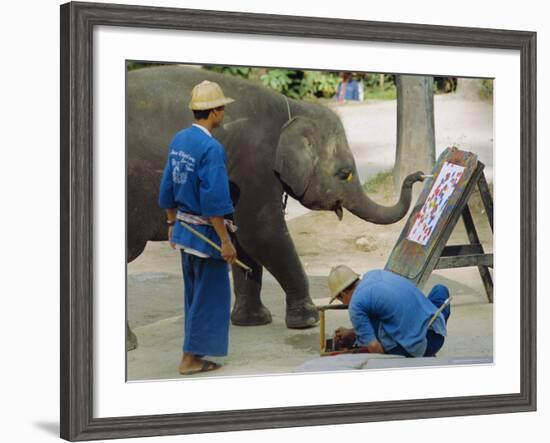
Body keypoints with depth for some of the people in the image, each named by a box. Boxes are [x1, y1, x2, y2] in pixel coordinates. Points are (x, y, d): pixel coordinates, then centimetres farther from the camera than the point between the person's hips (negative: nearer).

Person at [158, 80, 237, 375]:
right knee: (209, 296, 4)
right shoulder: (211, 148, -22)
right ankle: (190, 358, 9)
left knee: (194, 292, 20)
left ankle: (196, 348, 31)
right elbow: (214, 201, -25)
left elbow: (168, 188, 10)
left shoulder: (179, 140, 3)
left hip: (184, 228, 8)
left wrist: (172, 224, 20)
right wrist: (225, 241, -20)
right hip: (206, 231, -8)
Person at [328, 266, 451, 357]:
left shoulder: (355, 304, -4)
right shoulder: (375, 274, 17)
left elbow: (374, 347, -10)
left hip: (412, 349, -6)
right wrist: (352, 332, 36)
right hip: (437, 337, 6)